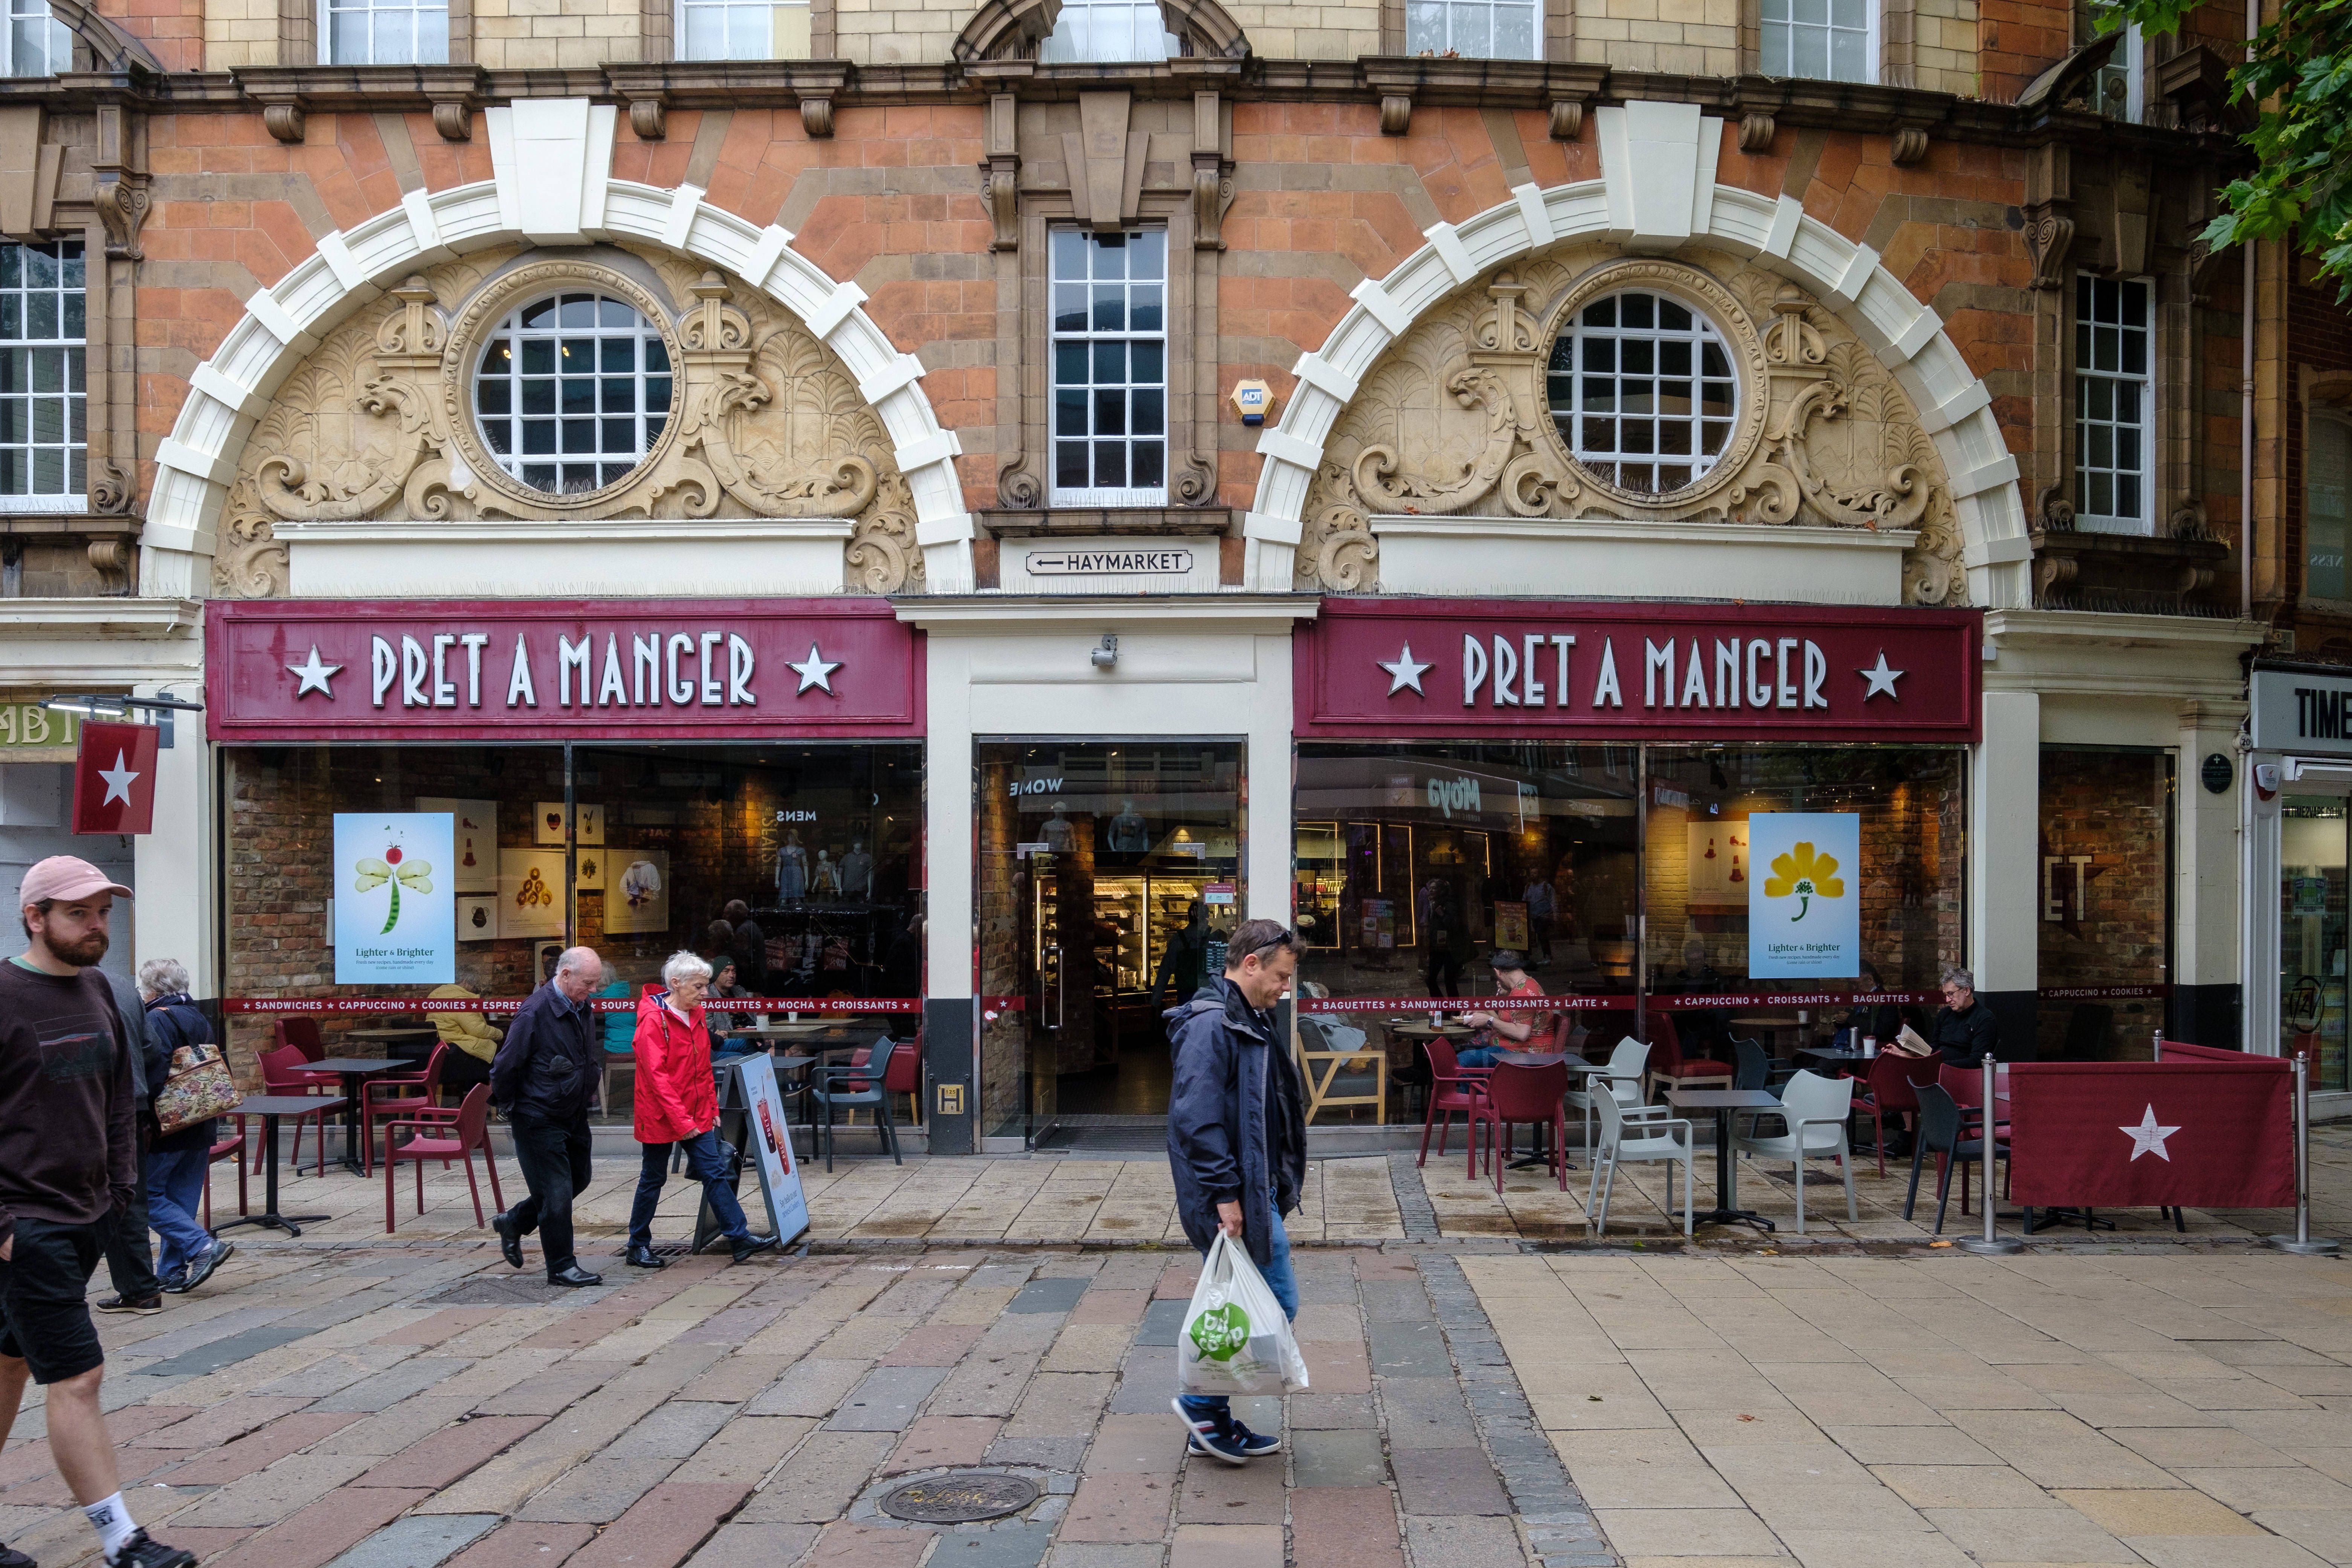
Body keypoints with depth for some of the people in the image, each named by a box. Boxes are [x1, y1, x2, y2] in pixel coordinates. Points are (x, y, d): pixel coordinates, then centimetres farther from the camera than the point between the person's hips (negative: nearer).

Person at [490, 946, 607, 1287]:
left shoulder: (581, 1008, 3)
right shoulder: (535, 1012, -23)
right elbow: (505, 1066, -17)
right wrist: (512, 1108, -6)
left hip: (574, 1115, 9)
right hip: (538, 1120, -9)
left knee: (578, 1179, 18)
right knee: (557, 1192, -3)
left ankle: (513, 1224, 36)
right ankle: (562, 1267, 11)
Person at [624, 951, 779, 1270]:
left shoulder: (696, 1014, 8)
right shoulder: (653, 1020, -18)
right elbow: (657, 1076, -22)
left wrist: (712, 1107, 14)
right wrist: (681, 1121, -23)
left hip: (697, 1115, 7)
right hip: (661, 1117, -7)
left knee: (715, 1173, 2)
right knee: (653, 1180, 6)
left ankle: (741, 1238, 0)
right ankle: (638, 1246, 21)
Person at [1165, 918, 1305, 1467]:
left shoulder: (1249, 1023, 16)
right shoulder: (1211, 1025, -17)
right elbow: (1197, 1118, -24)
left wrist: (1274, 1189, 22)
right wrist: (1225, 1193, -25)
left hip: (1254, 1191, 10)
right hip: (1235, 1198, -10)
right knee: (1276, 1303, -5)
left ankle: (1211, 1421, 23)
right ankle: (1204, 1405, 4)